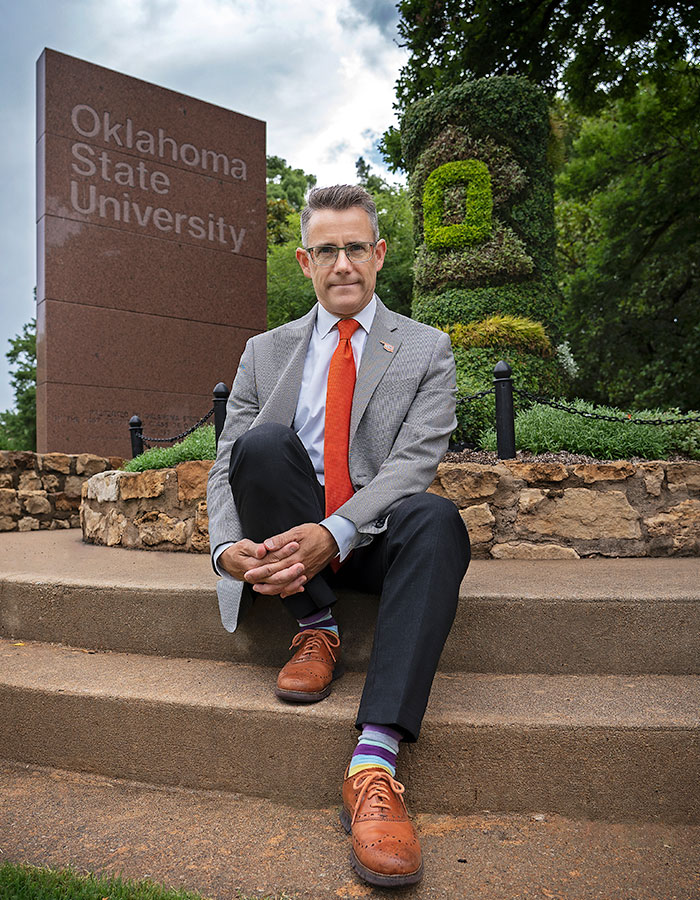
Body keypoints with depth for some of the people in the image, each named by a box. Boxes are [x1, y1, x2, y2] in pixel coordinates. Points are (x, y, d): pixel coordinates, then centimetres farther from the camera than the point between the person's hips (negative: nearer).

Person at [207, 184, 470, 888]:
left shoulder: (427, 351, 5)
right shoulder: (265, 353, 11)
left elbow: (412, 463, -10)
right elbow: (226, 468, 3)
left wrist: (335, 534, -28)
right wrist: (229, 548, -19)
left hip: (376, 537, -1)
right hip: (289, 539, 2)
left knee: (438, 521, -34)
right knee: (264, 443, -27)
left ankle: (373, 765, -36)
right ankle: (315, 630, -11)